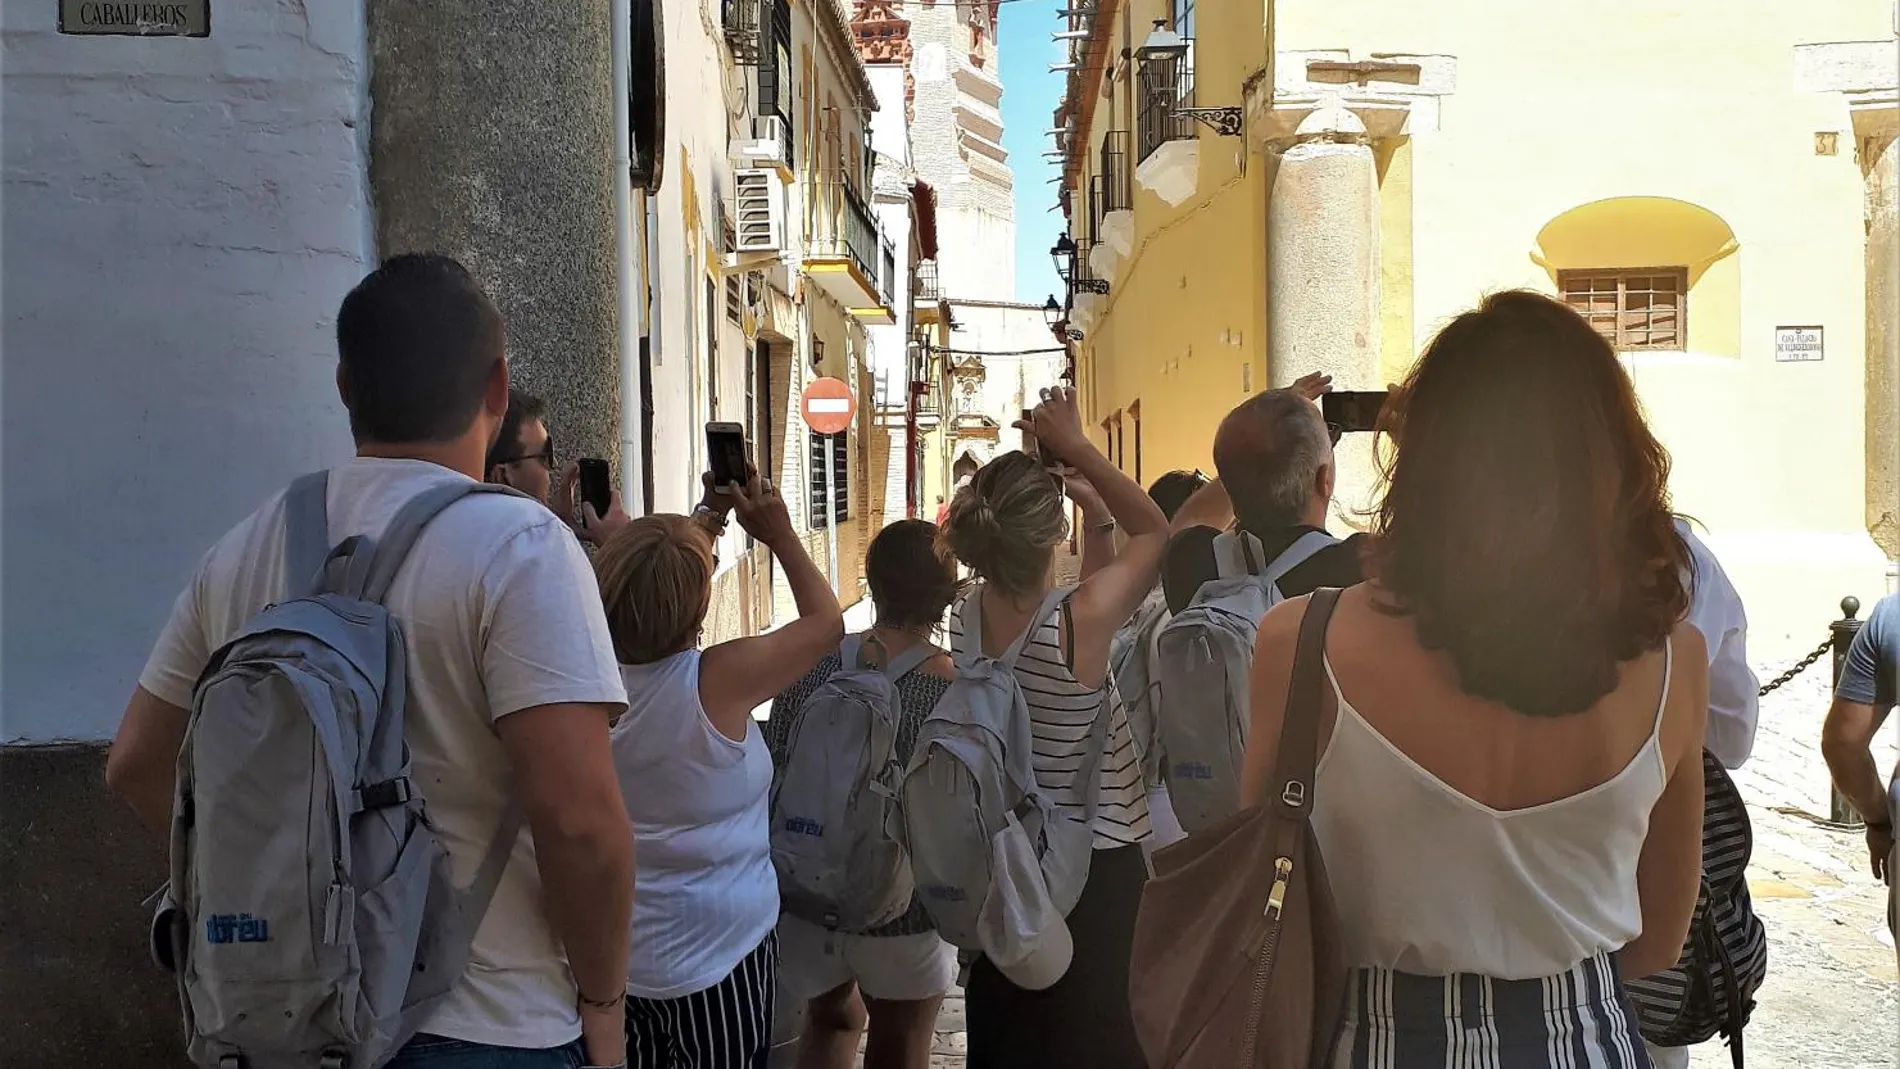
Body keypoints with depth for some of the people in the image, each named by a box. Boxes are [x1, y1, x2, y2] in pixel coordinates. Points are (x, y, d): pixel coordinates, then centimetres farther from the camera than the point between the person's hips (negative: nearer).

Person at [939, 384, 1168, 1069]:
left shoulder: (964, 618, -14)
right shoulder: (1083, 620, -28)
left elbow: (984, 535, 9)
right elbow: (1153, 532, -10)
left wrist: (1033, 460, 1)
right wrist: (1076, 448, -6)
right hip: (1094, 864, -5)